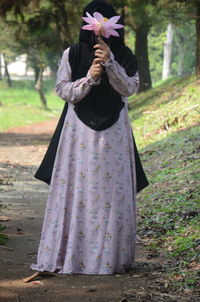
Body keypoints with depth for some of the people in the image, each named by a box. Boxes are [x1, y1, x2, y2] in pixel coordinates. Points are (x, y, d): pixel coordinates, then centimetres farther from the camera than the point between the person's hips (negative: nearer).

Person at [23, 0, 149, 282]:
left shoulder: (124, 56, 3)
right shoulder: (72, 54, 1)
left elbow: (129, 88, -8)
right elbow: (63, 90, -1)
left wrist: (110, 62, -21)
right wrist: (89, 77, -16)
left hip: (113, 133, 1)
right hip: (80, 132, -1)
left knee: (111, 191, 1)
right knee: (76, 192, -3)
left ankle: (112, 256, 7)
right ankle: (60, 256, -2)